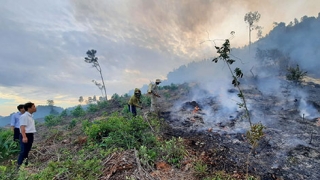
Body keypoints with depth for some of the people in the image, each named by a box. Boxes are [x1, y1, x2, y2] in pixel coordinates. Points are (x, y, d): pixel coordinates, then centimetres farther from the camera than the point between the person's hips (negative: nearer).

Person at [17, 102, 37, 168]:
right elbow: (22, 127, -21)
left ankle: (26, 165, 30)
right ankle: (19, 166, 1)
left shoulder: (30, 116, 15)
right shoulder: (24, 116, -14)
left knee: (27, 151, 18)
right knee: (23, 152, -7)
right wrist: (24, 137, -29)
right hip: (26, 136, -9)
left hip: (30, 135, 9)